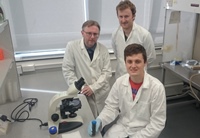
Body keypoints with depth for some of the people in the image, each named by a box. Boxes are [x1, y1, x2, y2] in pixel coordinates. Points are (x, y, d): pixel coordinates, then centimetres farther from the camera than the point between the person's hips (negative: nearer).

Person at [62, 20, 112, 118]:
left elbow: (107, 72, 0)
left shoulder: (103, 49, 2)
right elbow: (67, 70, -4)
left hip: (102, 93, 3)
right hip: (83, 94, -2)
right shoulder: (72, 46, -5)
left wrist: (93, 87, -12)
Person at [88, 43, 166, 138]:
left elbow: (158, 123, -13)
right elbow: (111, 107, 0)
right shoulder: (119, 82, -8)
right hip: (121, 128, 3)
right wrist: (100, 121, -18)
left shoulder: (157, 87, -18)